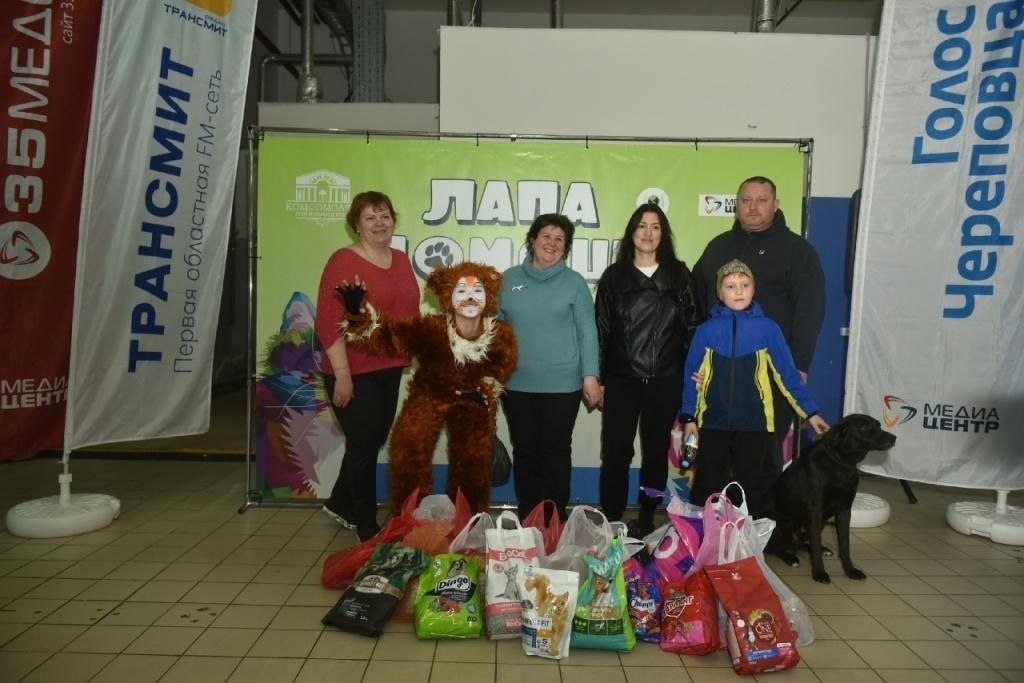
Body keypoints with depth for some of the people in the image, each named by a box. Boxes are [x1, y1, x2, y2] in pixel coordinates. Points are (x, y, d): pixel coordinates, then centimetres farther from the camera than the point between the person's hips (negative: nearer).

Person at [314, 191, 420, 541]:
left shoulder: (401, 260, 9)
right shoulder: (343, 261, -12)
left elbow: (409, 312, 17)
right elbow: (328, 321, -17)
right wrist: (342, 374, -20)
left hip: (389, 369, 7)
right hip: (354, 373, -7)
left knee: (375, 439, 17)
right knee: (364, 444, 3)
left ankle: (339, 504, 39)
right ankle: (368, 528, 20)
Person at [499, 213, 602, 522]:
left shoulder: (575, 282, 0)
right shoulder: (509, 279, 6)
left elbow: (587, 331, -2)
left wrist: (590, 375, -9)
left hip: (562, 384, -2)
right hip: (516, 384, 2)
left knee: (556, 452, 7)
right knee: (524, 451, 11)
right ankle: (526, 520, 25)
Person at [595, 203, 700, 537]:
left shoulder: (679, 275, 6)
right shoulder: (614, 275, 4)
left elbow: (692, 326, 4)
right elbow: (601, 330, 3)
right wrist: (596, 377, -1)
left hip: (665, 381, 1)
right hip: (622, 380, -1)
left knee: (656, 452, 10)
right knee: (615, 452, 0)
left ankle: (647, 518, 23)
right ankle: (610, 519, 12)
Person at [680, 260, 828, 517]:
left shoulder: (768, 329, -1)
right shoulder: (706, 330, 0)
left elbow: (788, 374, 2)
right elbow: (692, 377, 4)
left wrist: (810, 412, -1)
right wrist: (688, 417, 0)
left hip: (754, 425, 0)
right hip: (713, 424, 0)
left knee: (752, 491, 11)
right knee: (707, 490, 10)